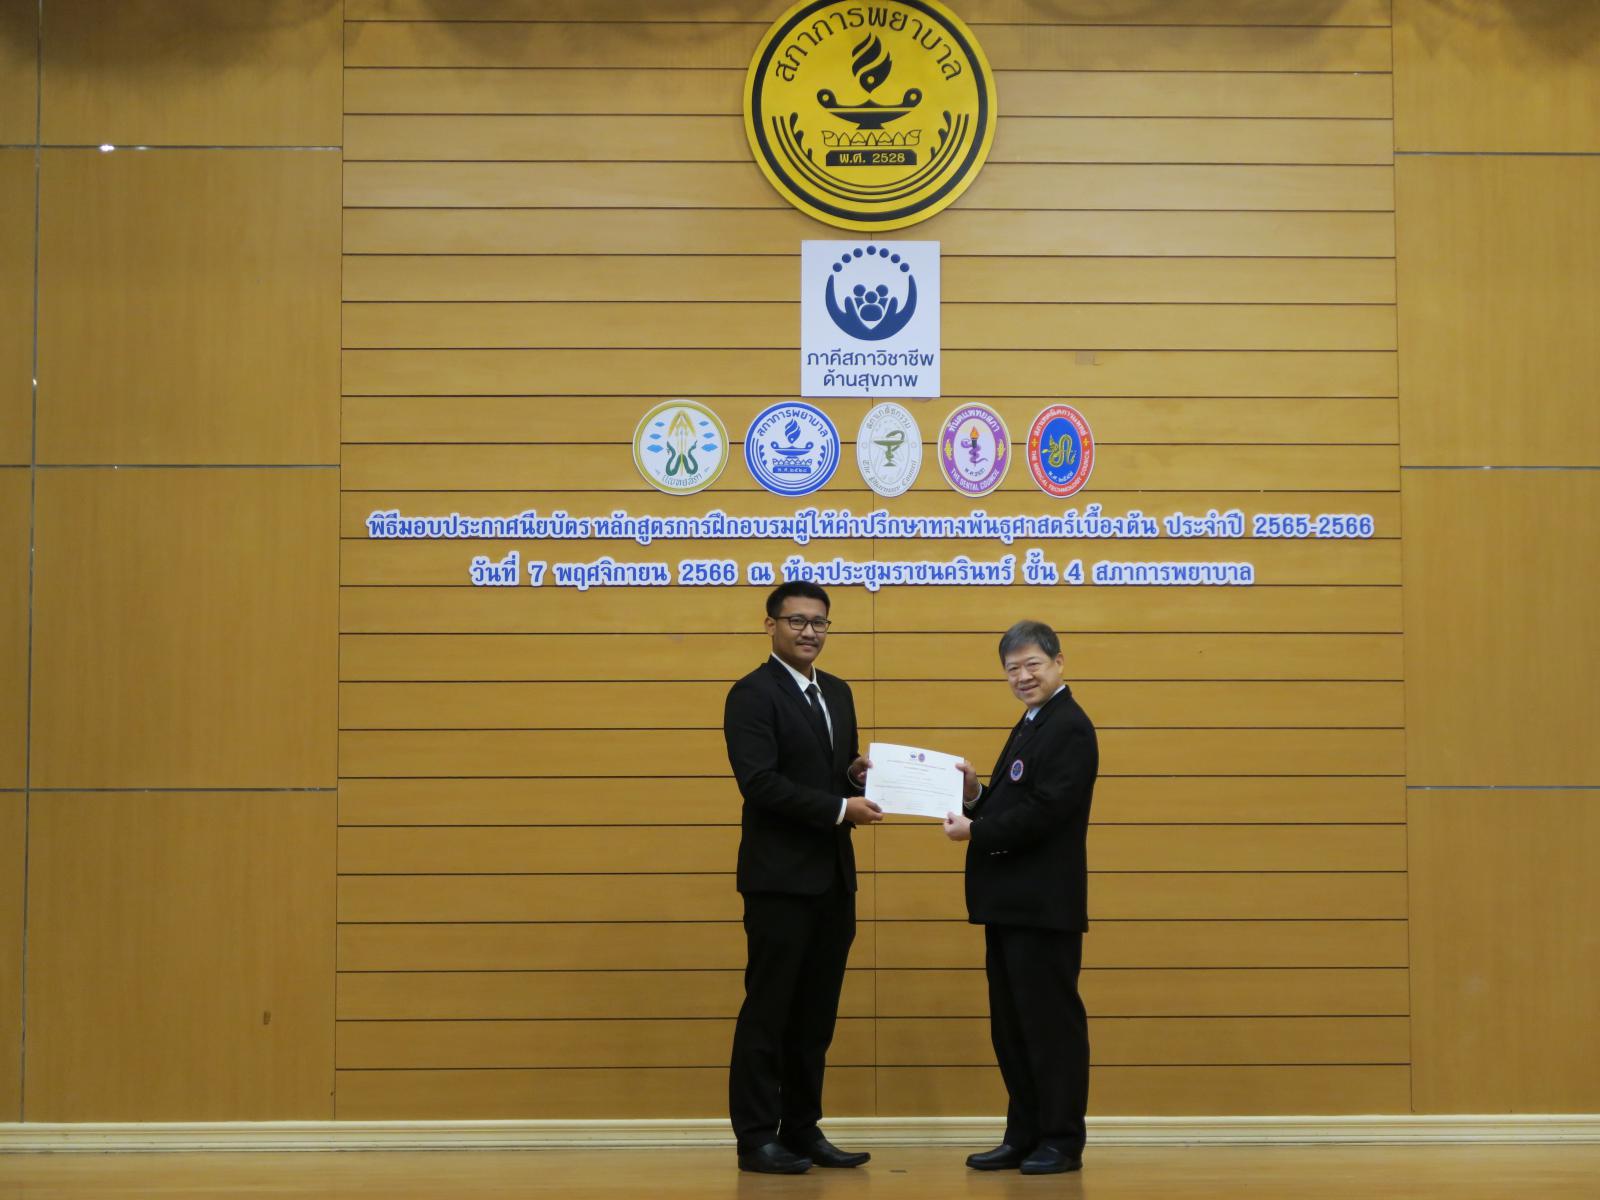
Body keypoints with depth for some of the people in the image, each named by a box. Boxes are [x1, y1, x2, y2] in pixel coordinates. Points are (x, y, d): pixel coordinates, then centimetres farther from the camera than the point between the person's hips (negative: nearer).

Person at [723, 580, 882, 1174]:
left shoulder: (837, 692, 15)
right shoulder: (752, 694, -10)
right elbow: (760, 781, -20)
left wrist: (860, 775, -2)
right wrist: (839, 808, -19)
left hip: (834, 876, 8)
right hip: (781, 877, -7)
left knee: (816, 1013, 11)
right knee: (768, 1010, -1)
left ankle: (802, 1129, 19)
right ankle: (756, 1138, 6)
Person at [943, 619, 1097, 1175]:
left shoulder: (1070, 727, -13)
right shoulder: (1031, 725, 18)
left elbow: (1044, 810, -22)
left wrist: (975, 831, -17)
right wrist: (975, 794, -2)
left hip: (1044, 902, -10)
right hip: (1011, 901, 10)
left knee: (1052, 1021, -2)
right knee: (1011, 1024, 12)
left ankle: (1062, 1141, 6)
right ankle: (1024, 1135, 20)